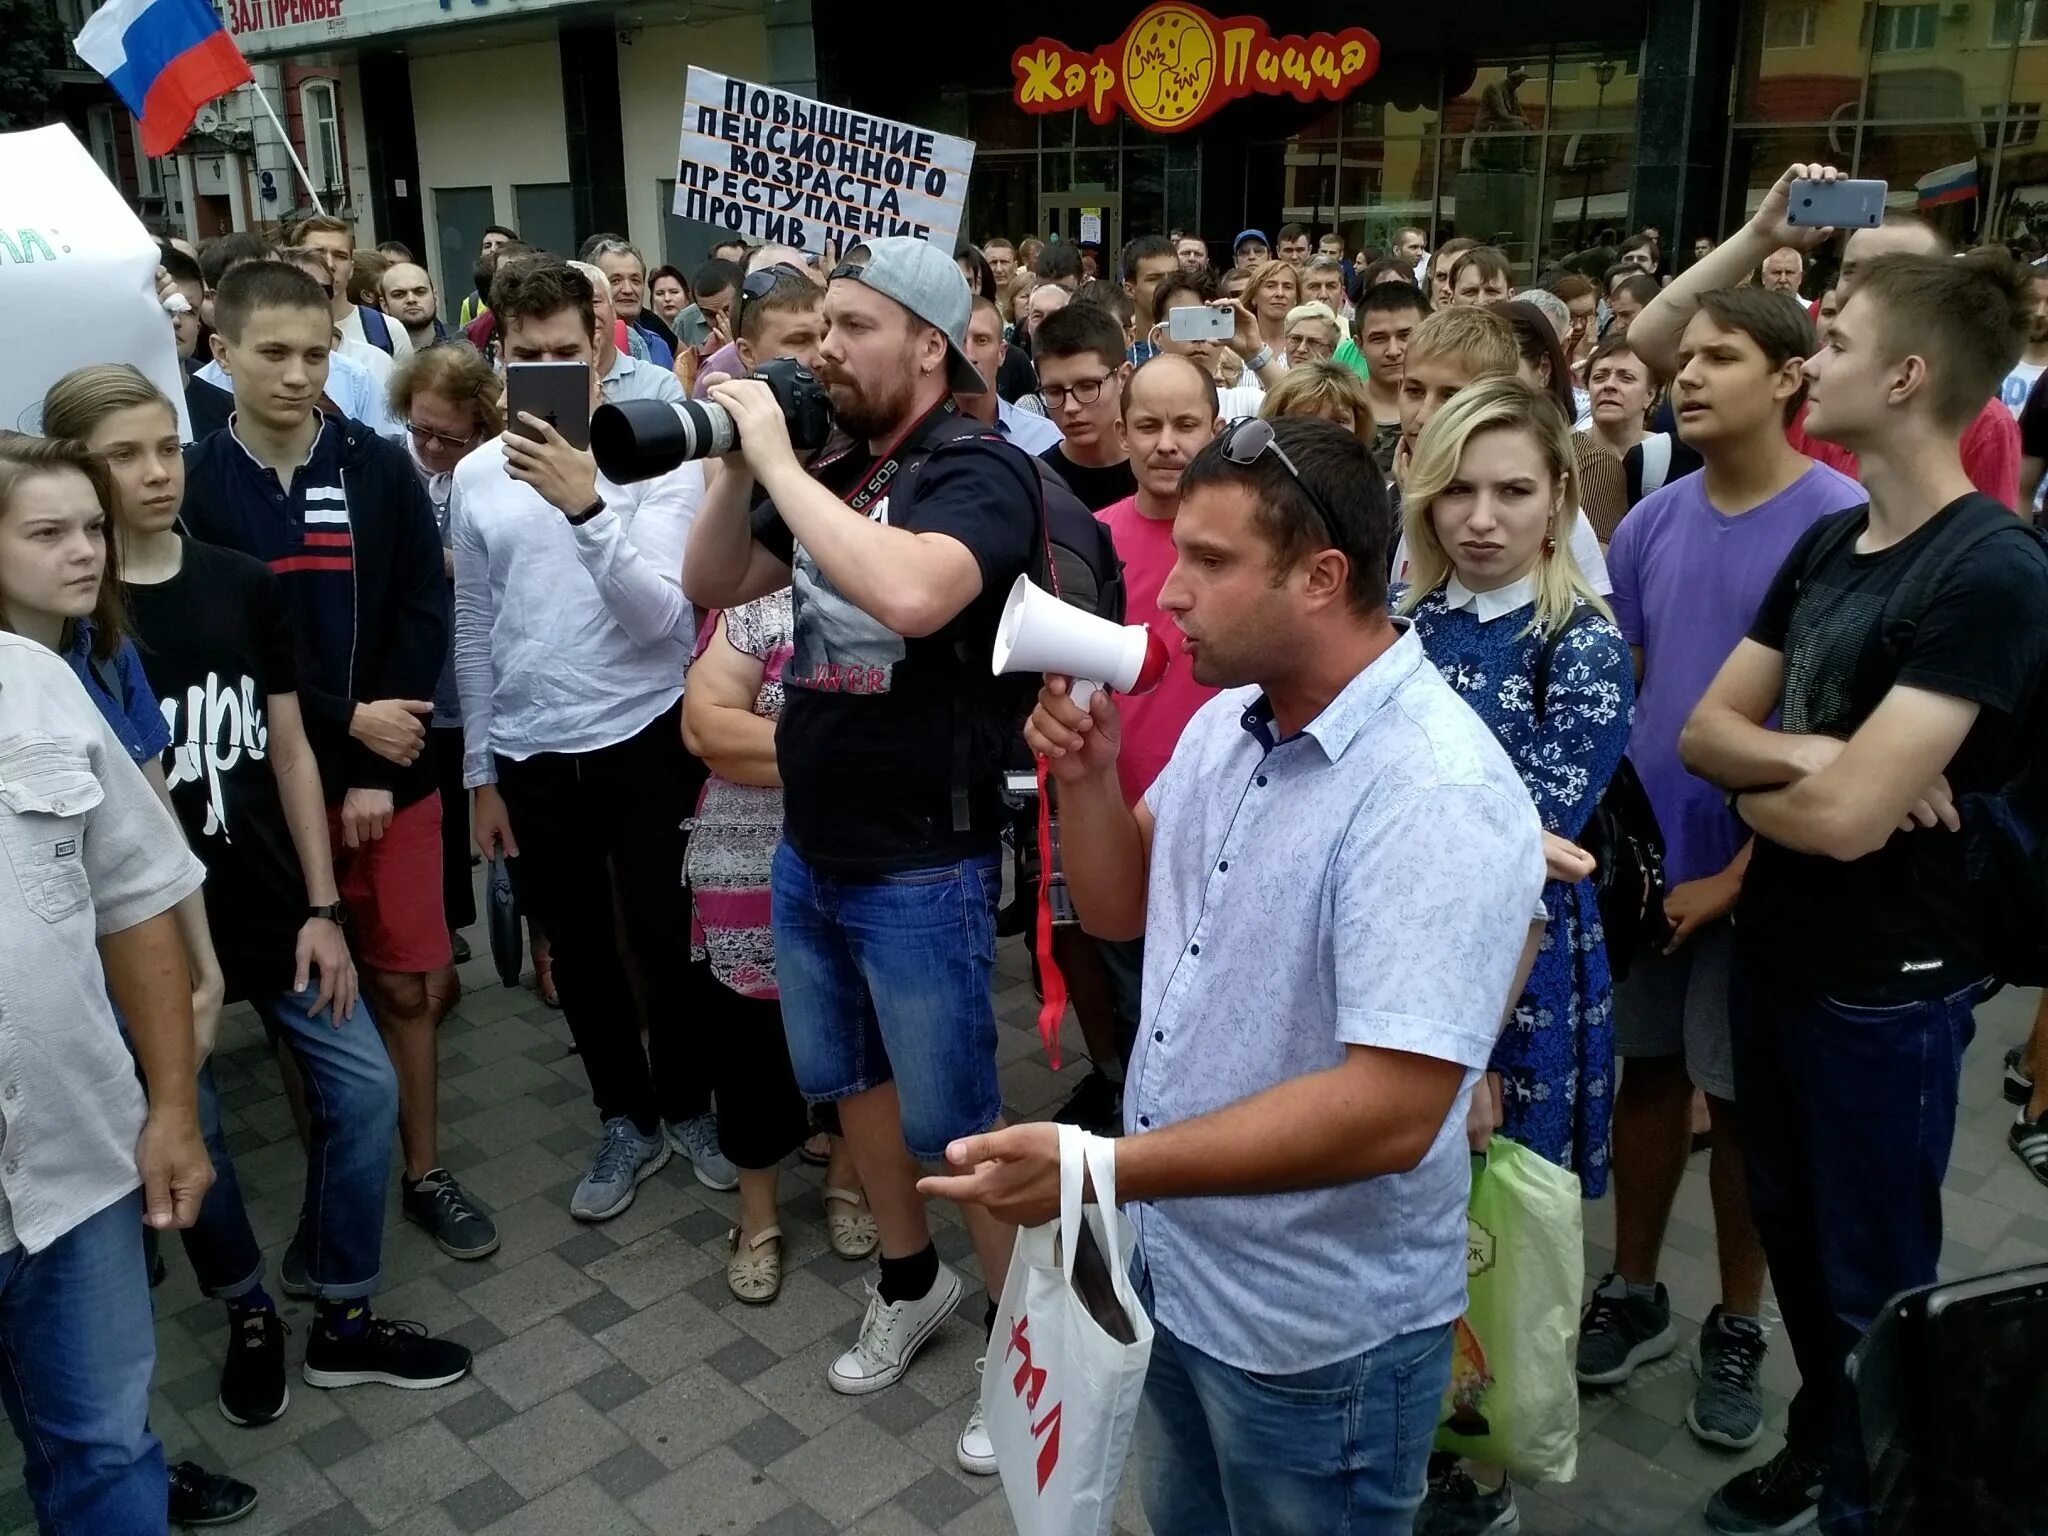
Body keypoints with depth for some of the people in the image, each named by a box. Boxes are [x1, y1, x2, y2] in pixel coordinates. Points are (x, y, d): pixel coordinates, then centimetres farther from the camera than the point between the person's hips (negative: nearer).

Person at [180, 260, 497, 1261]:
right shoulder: (194, 487, -2)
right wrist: (345, 721, -15)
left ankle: (424, 1172, 26)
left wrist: (378, 773, -12)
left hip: (394, 772, 1)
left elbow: (424, 614, -5)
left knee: (403, 984, 9)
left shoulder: (380, 468, 0)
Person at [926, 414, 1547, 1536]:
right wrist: (1087, 771, -10)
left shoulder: (1438, 798, -28)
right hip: (1171, 1263, 8)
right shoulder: (1226, 719, -1)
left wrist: (1104, 1171, -32)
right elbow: (1118, 911, 9)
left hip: (1317, 1332, -7)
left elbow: (1391, 1112, -32)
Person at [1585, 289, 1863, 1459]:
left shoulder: (1843, 523, -12)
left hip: (1760, 868, -4)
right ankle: (1634, 1292, 32)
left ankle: (1739, 1329, 29)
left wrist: (1740, 872, -14)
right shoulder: (1652, 522, 3)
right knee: (1649, 1072, 14)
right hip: (1643, 856, 4)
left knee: (1746, 1100, 10)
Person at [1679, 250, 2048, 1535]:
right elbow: (1704, 728, 0)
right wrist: (1810, 759, -19)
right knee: (1791, 1232, 23)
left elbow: (1846, 818, -28)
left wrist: (1757, 786, -8)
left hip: (1888, 982, -7)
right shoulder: (1829, 543, 4)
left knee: (1873, 1274, 12)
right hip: (1779, 945, 8)